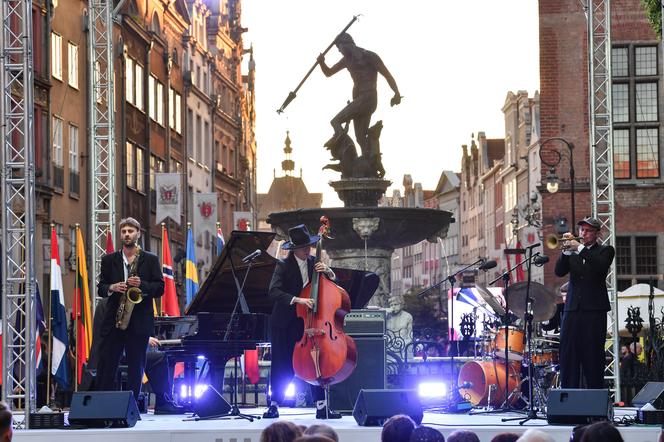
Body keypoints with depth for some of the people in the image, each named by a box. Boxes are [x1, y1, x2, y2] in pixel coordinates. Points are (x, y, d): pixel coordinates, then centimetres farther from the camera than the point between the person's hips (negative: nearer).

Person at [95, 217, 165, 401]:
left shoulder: (150, 260, 6)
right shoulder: (109, 260, 11)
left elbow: (160, 288, 2)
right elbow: (100, 288, 9)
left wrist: (142, 285, -16)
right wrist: (112, 288, -12)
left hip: (139, 322, -1)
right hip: (112, 321, 1)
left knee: (136, 367, 2)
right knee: (106, 365, -2)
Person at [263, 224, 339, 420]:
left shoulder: (313, 263, 5)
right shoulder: (283, 266, -9)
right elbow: (274, 292, -23)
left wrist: (327, 271, -9)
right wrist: (297, 300, -35)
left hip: (307, 321, 3)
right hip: (285, 323, -3)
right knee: (283, 367, 1)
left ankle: (321, 407, -2)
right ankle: (274, 405, 15)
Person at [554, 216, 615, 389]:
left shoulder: (605, 251, 8)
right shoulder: (572, 252, 17)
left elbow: (600, 267, -13)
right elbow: (559, 272, 3)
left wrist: (580, 249, -17)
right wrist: (566, 250, -10)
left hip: (594, 310, -4)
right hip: (572, 308, 4)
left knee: (593, 354, -5)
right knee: (568, 355, -1)